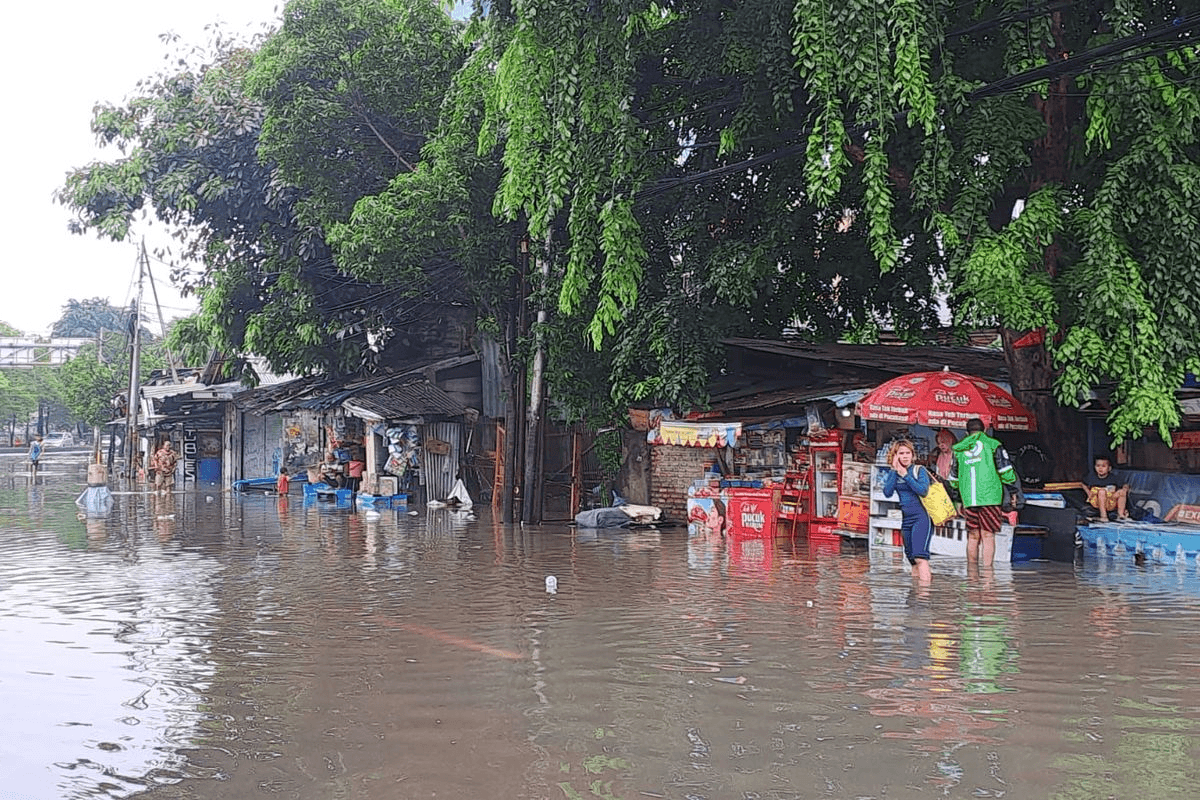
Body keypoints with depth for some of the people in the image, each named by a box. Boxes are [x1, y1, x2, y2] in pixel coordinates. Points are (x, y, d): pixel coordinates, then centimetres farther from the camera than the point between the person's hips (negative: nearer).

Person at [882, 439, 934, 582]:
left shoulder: (919, 470, -2)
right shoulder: (891, 473, 9)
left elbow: (923, 491, -16)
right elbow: (887, 493, -7)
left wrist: (905, 475, -14)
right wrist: (894, 470, -8)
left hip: (922, 516, -5)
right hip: (905, 518, 5)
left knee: (920, 557, -20)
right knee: (911, 558, 8)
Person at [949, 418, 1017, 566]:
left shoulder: (959, 448, 14)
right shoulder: (992, 444, 4)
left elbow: (954, 478, 20)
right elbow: (1005, 471, -1)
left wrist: (957, 502, 31)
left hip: (968, 499, 3)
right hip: (990, 497, -3)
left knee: (973, 536, 10)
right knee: (988, 535, -2)